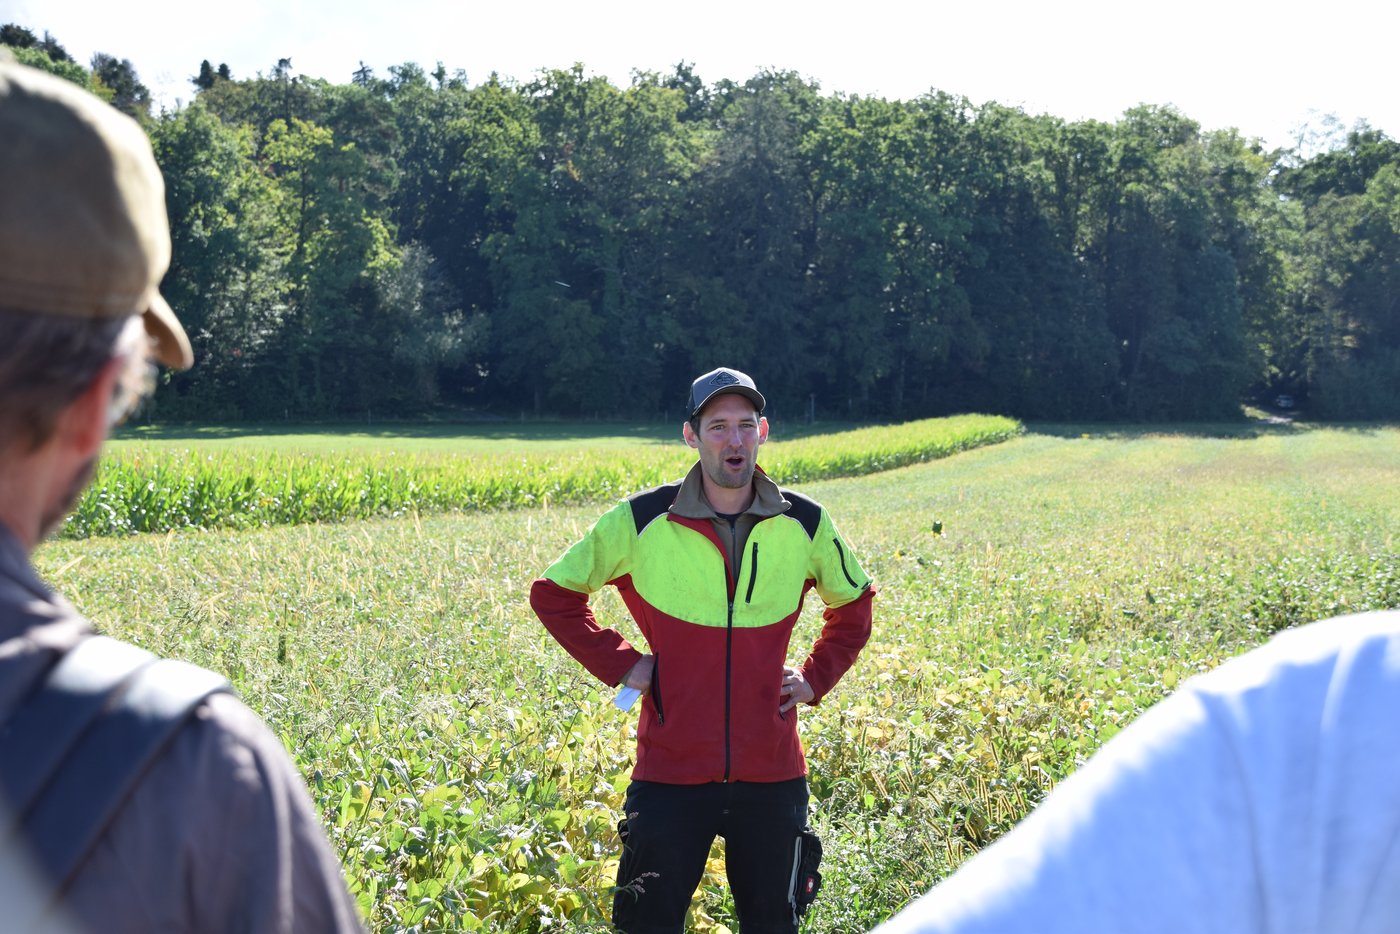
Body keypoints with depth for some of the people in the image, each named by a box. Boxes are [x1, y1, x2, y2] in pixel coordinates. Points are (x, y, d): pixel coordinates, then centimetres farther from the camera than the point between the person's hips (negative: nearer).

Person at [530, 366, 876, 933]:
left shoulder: (804, 525, 0)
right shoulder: (641, 522, -7)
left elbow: (854, 603, 19)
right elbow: (553, 593, 5)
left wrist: (816, 677, 7)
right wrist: (618, 664, -3)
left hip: (771, 774, 2)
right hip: (671, 775, -2)